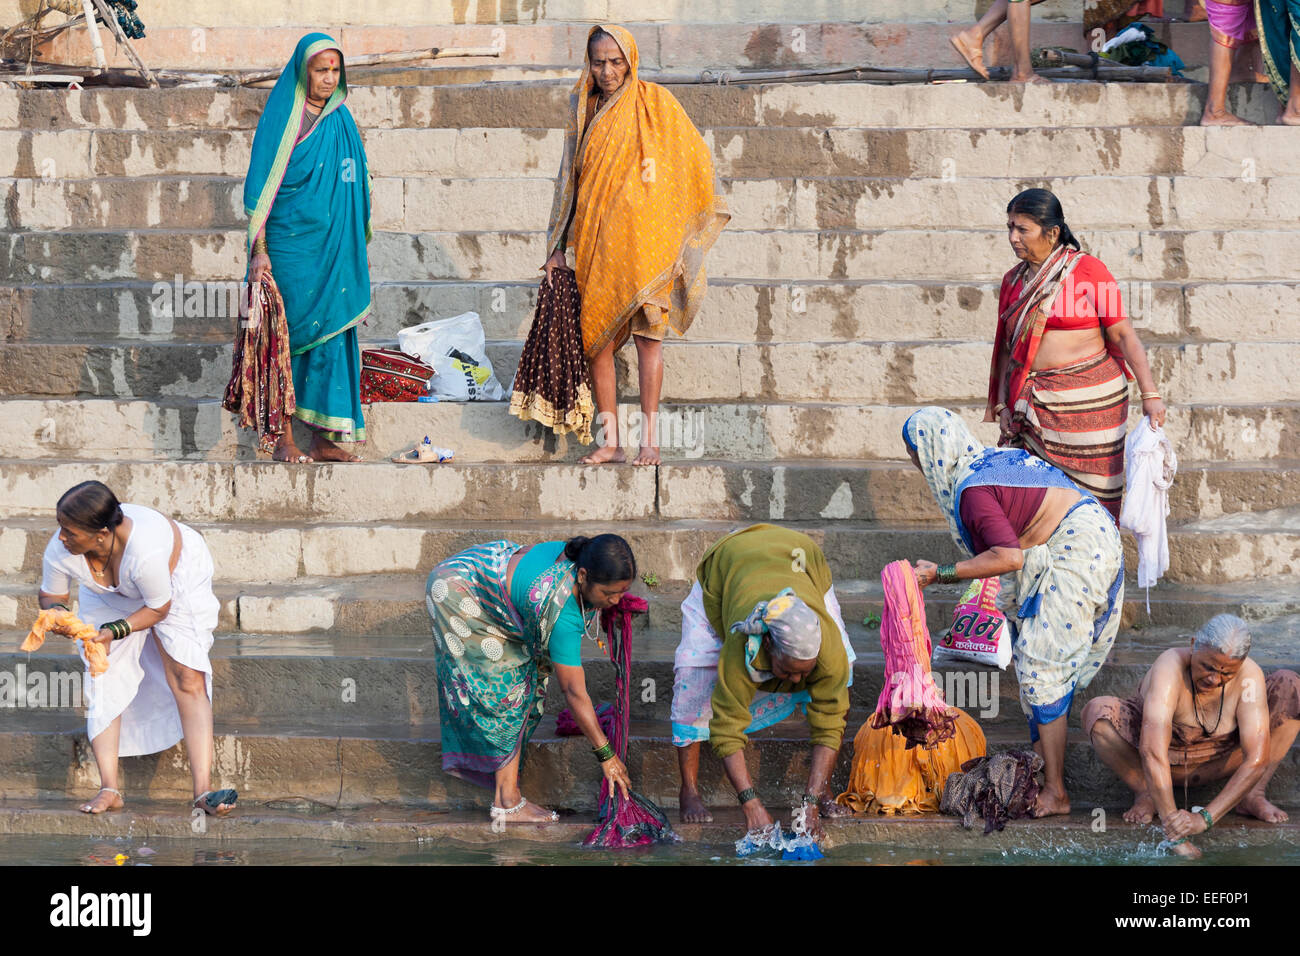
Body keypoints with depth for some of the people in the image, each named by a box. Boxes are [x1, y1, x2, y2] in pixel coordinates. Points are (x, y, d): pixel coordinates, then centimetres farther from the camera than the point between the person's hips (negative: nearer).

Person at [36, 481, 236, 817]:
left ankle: (202, 790, -19)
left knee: (187, 678, -15)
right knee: (103, 679, -9)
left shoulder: (146, 551, -46)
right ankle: (110, 789, -8)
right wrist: (56, 612, -32)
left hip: (176, 581, -4)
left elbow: (159, 608, -26)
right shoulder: (59, 553, -31)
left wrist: (114, 632, -35)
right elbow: (50, 595, -9)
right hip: (110, 596, 4)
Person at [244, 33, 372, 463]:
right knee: (289, 338, -3)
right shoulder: (281, 121, -6)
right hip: (291, 247, -6)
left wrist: (360, 250, 16)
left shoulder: (340, 120, 11)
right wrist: (259, 251, -15)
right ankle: (283, 440, 3)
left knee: (332, 339, 4)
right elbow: (262, 186, -9)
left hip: (335, 249, 6)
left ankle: (323, 439, 8)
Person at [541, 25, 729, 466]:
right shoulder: (584, 109, 13)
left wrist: (686, 238, -2)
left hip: (642, 233, -4)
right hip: (594, 238, 4)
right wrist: (560, 246, 11)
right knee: (597, 334, 0)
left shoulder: (655, 103, 0)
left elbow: (694, 160, 2)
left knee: (646, 331, -9)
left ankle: (650, 439, -7)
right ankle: (611, 440, 5)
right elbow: (570, 178, 17)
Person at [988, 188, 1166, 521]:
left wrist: (1150, 394, -12)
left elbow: (1124, 335, -7)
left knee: (1092, 493, -1)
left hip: (1089, 401, -4)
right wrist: (1000, 404, 7)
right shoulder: (1013, 281, 11)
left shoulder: (1088, 270, -5)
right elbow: (1007, 346, 16)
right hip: (1033, 404, 4)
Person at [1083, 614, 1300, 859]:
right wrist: (1174, 832, -51)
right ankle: (1144, 792, -10)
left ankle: (1253, 796, -14)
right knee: (1097, 711, -32)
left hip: (1218, 760, 2)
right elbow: (1152, 751, -46)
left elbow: (1256, 760, -31)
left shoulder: (1249, 676, -27)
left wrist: (1205, 818, -41)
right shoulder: (1170, 667, -36)